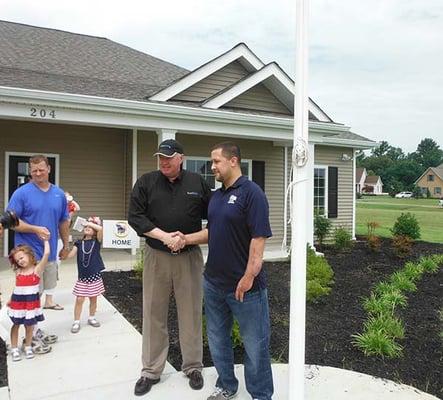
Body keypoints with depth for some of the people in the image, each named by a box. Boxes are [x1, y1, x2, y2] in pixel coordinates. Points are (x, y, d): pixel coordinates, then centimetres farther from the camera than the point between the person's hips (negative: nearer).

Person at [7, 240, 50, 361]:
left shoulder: (37, 269, -10)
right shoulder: (18, 272, 2)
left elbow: (46, 253, -21)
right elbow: (17, 287, 12)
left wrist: (45, 240, -9)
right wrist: (10, 300, 10)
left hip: (31, 302, -3)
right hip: (17, 302, 3)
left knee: (29, 325, 9)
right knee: (16, 325, 11)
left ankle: (28, 347, 26)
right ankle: (14, 348, 21)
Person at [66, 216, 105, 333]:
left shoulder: (97, 241, -2)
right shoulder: (79, 243, 4)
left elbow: (100, 228, -20)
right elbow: (69, 255, -7)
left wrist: (89, 222, -12)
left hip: (95, 276, 0)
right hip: (82, 277, 1)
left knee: (93, 299, 12)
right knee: (79, 299, 0)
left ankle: (91, 318, 30)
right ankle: (76, 322, 11)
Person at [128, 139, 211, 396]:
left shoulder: (197, 183, 3)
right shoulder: (146, 182, 2)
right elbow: (135, 216, -3)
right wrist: (163, 236, -14)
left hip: (189, 257, 0)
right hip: (156, 257, 0)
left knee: (191, 313, 7)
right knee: (154, 314, 6)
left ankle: (193, 367, 23)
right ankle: (151, 371, 20)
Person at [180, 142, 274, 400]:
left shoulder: (251, 193, -14)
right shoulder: (216, 196, 11)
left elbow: (259, 237, -20)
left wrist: (249, 277, -23)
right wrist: (187, 239, 4)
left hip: (244, 285, -8)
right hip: (213, 282, 8)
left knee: (255, 344, 7)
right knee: (218, 339, 20)